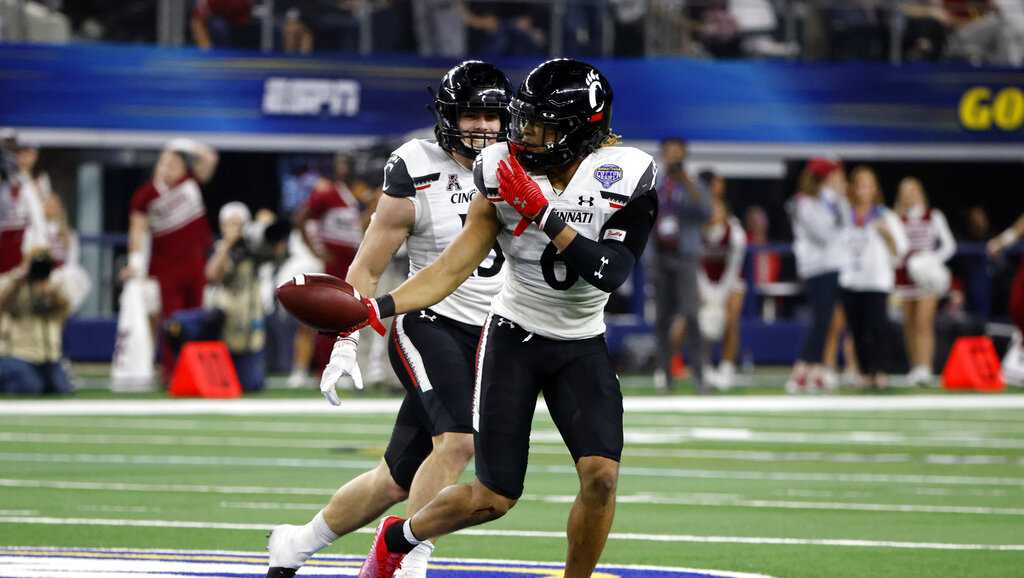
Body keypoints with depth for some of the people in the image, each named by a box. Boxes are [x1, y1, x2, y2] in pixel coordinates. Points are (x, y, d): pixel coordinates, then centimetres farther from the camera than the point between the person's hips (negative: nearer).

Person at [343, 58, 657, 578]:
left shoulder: (626, 178, -14)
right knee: (492, 500, -3)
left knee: (601, 477, -20)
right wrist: (376, 308, -21)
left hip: (580, 349, 1)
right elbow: (454, 268, -9)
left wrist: (542, 214, -30)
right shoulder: (506, 175, -12)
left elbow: (610, 272, -24)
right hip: (512, 339, -1)